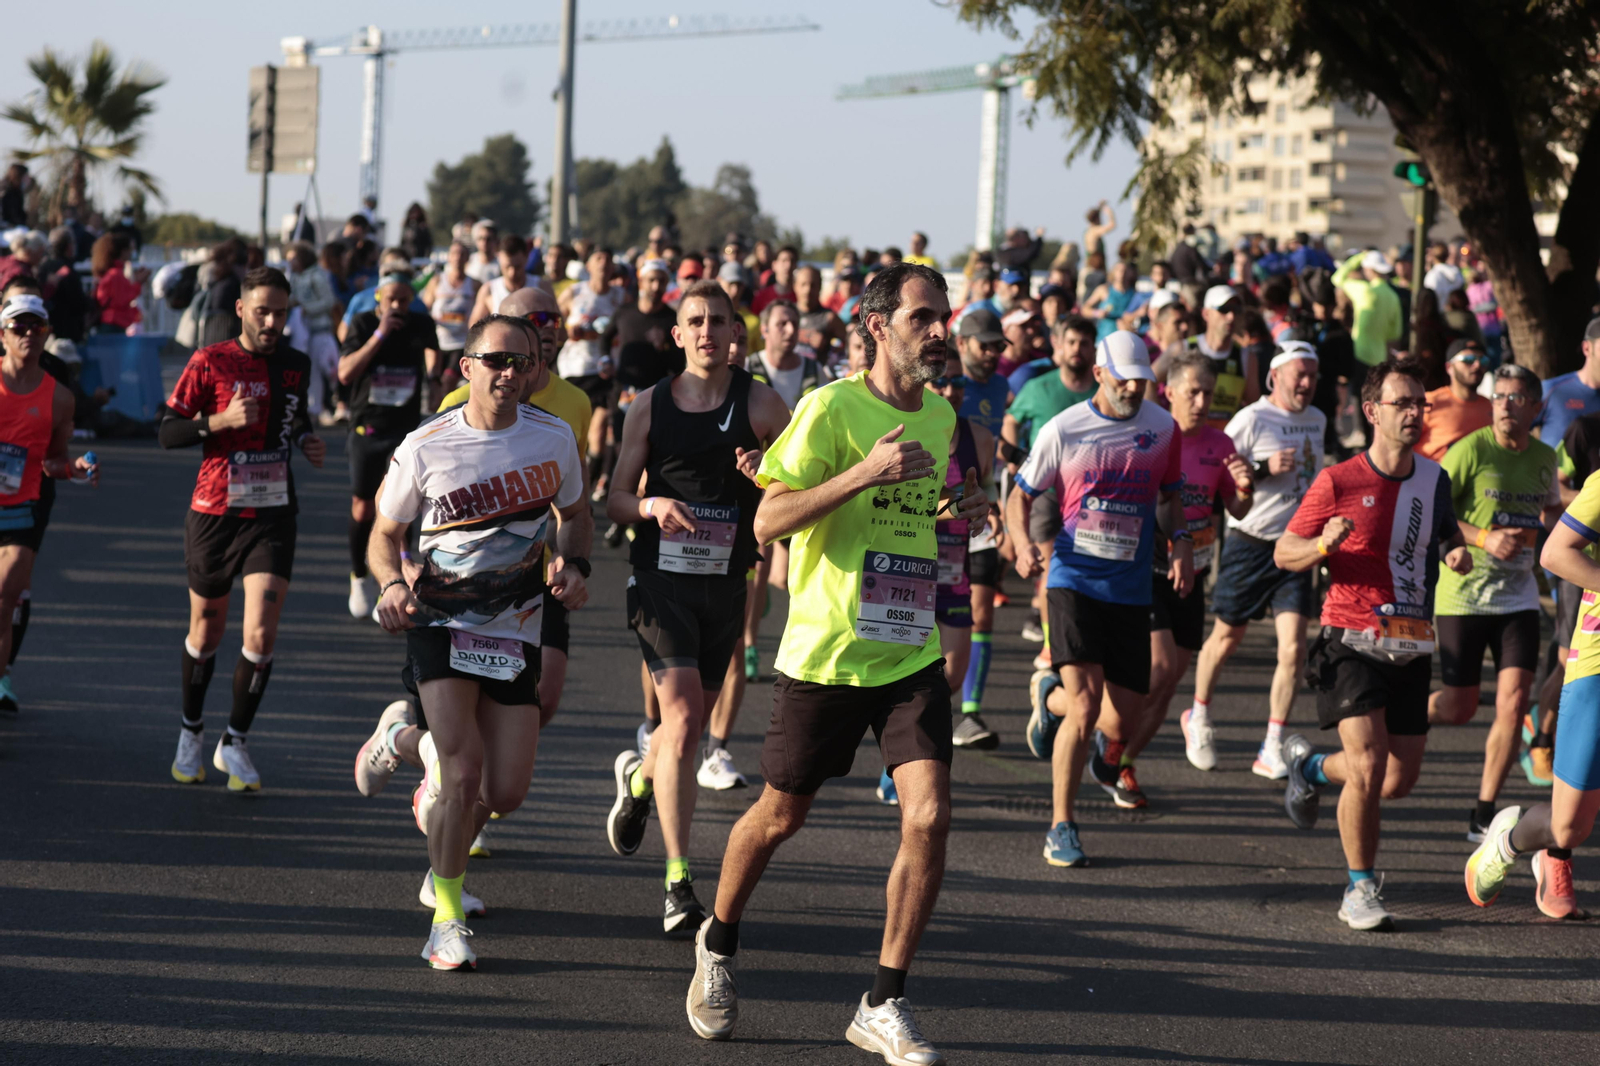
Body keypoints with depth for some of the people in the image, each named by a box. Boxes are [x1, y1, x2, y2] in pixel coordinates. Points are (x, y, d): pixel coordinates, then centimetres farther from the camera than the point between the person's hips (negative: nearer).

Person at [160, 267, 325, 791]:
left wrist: (307, 441, 4)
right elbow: (168, 432, -7)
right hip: (215, 513, -2)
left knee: (261, 634, -11)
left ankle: (234, 743, 5)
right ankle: (191, 732, 35)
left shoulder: (297, 365, 5)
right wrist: (221, 421, -21)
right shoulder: (209, 363, -7)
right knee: (206, 632, 11)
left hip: (273, 516, 2)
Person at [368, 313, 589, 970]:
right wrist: (393, 584, -15)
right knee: (465, 778, -18)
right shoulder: (426, 447, -8)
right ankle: (447, 919, 0)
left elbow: (574, 512, 17)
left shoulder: (554, 437, -1)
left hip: (516, 631, 3)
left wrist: (573, 565, -3)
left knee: (506, 793, 1)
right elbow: (386, 532, 5)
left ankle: (411, 743, 35)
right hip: (440, 622, -3)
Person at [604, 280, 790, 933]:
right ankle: (679, 885, -14)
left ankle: (638, 779, 51)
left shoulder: (758, 403, 1)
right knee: (682, 720, -16)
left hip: (725, 582, 2)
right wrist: (651, 506, -16)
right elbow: (616, 501, 6)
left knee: (693, 724, 14)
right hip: (660, 578, -2)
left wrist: (769, 472, -20)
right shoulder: (651, 405, 3)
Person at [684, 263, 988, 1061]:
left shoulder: (941, 417, 9)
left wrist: (964, 509, 4)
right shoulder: (831, 408, -12)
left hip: (911, 658, 5)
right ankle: (718, 945, 39)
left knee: (929, 817, -11)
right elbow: (768, 522, -16)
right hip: (826, 655, -4)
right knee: (780, 816, 10)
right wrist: (866, 472, -25)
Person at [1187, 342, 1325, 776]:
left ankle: (1271, 750, -2)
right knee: (1228, 637, 10)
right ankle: (1198, 717, 36)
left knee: (1293, 647, -8)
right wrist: (1264, 469, -23)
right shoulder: (1251, 419, -10)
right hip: (1250, 544, -4)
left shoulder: (1317, 420, 11)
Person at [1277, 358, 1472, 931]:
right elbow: (1283, 553, -1)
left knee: (1400, 780, 6)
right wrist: (1324, 544, -22)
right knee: (1369, 766, -16)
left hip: (1411, 646, 5)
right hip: (1353, 642, -5)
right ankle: (1361, 890, 1)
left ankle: (1310, 766, 37)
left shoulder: (1434, 479, 7)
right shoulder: (1338, 482, -6)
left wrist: (1456, 551, 2)